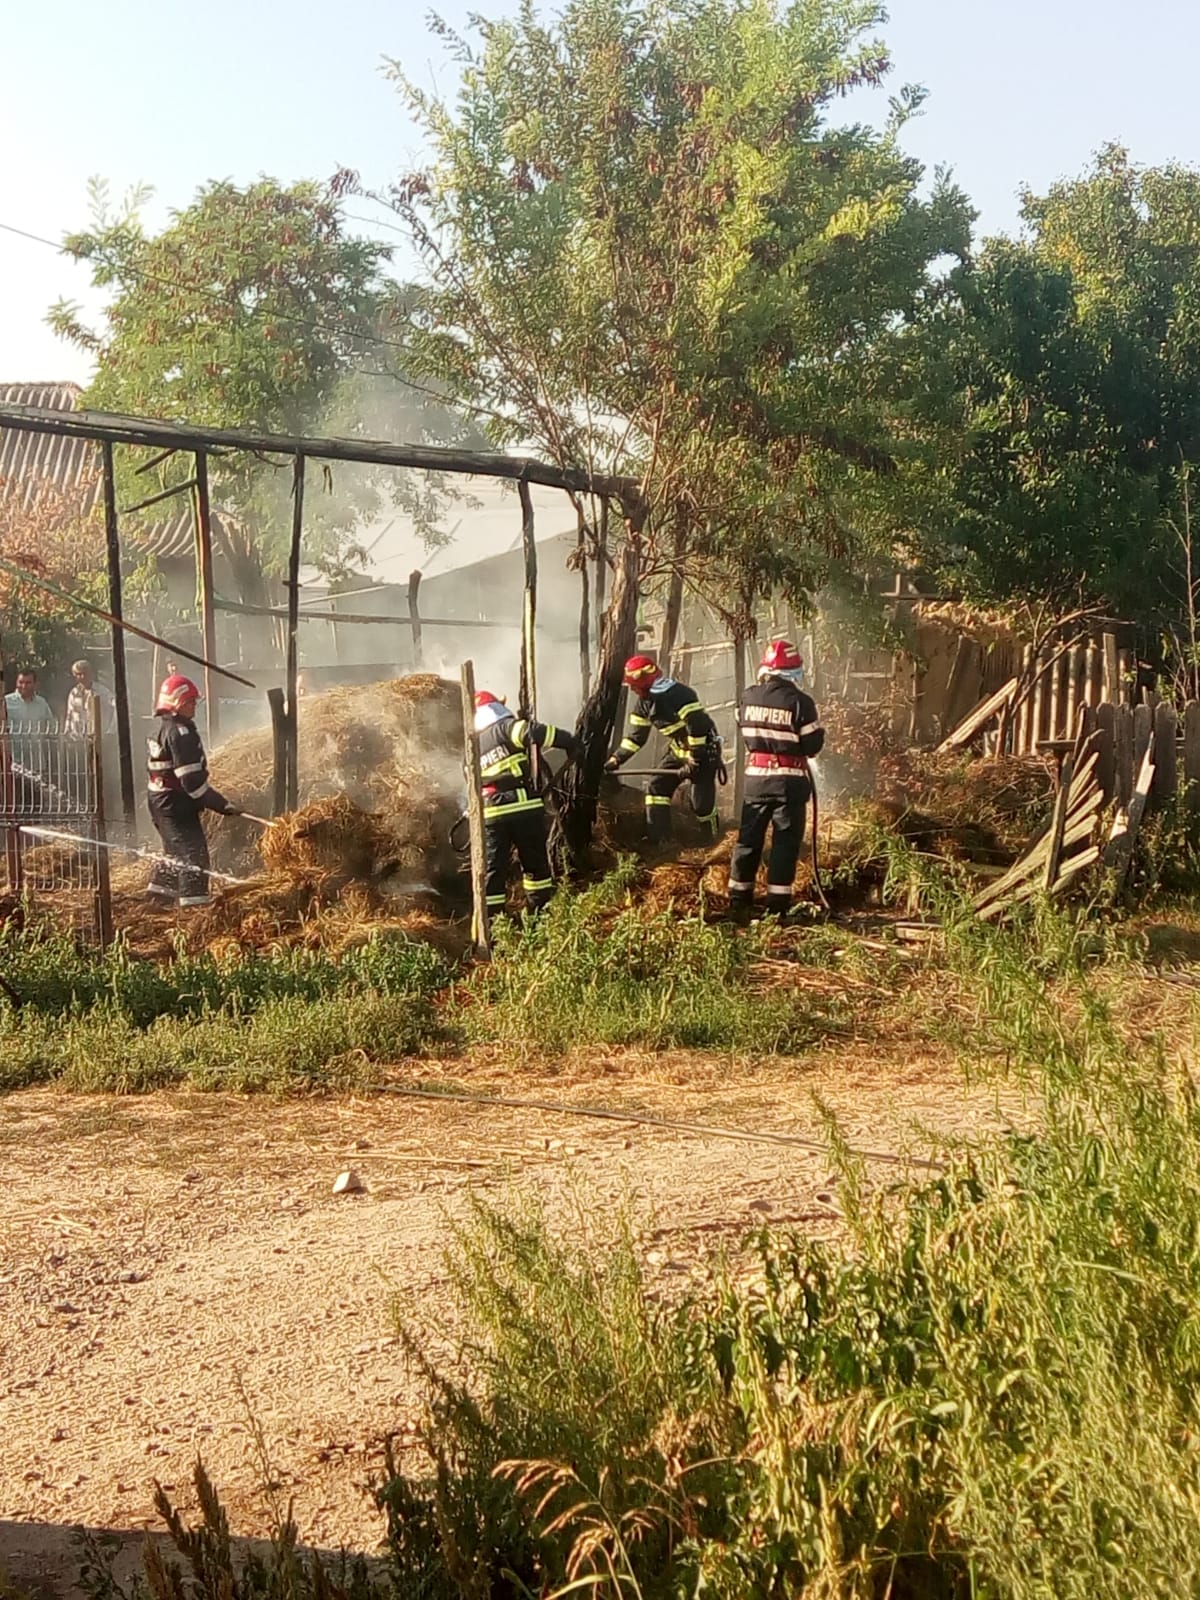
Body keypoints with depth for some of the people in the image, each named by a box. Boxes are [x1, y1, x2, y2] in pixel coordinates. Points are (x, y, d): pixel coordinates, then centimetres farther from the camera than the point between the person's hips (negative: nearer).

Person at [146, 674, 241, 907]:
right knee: (194, 854, -9)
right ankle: (194, 903, -11)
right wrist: (220, 805, -21)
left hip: (162, 803, 10)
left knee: (176, 851, 23)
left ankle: (157, 896, 32)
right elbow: (191, 779, -25)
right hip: (177, 806, -10)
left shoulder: (162, 730, 13)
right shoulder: (179, 732, -20)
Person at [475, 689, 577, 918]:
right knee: (535, 863, 11)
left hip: (491, 814, 5)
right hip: (524, 807, -4)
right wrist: (570, 743, -8)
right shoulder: (506, 728, -1)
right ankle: (540, 914, 17)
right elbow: (535, 732, -17)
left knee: (493, 869, 7)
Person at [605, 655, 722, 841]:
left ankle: (713, 840, 12)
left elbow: (697, 726, -29)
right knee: (657, 787, -1)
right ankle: (658, 839, 1)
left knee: (701, 802, -9)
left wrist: (693, 761, -27)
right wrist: (616, 759, 2)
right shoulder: (644, 702, 1)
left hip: (703, 751, -9)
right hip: (678, 750, 9)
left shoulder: (677, 693, -27)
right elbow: (635, 735, 10)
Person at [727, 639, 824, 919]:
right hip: (789, 780, -4)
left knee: (749, 837, 13)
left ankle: (738, 899, 19)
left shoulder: (748, 698, 0)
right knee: (785, 841, 3)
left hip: (755, 777, 4)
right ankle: (777, 903, 1)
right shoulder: (799, 702, -13)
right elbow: (813, 745, -10)